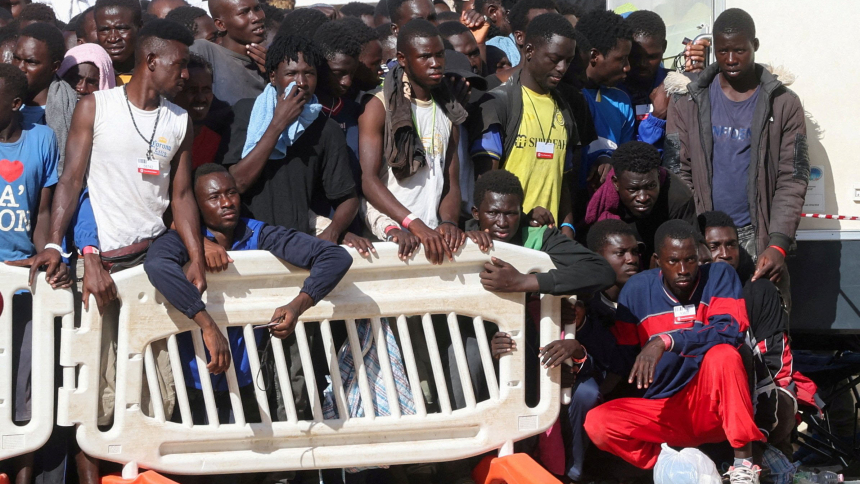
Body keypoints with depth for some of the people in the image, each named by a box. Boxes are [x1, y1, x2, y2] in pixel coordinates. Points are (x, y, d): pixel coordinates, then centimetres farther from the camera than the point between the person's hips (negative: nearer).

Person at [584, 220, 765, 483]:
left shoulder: (719, 276, -8)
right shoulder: (637, 289, -2)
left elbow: (732, 330, -25)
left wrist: (665, 341, -34)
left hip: (711, 406, -2)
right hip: (662, 409, 2)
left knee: (724, 355, -33)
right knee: (597, 423, -23)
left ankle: (744, 463, -22)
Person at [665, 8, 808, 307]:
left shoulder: (784, 105, 3)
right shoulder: (688, 103, 5)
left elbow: (792, 181, -1)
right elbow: (678, 175, 2)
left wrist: (777, 244, -14)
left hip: (758, 238, 0)